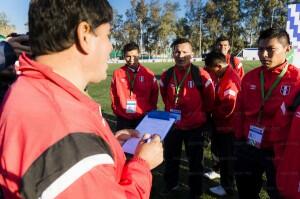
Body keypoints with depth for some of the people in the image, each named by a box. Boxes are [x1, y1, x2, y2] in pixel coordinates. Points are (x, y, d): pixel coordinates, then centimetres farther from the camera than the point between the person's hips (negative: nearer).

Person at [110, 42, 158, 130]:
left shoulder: (148, 74, -3)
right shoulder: (117, 73, -2)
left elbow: (154, 94, 6)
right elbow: (113, 94, 9)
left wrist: (150, 112, 5)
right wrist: (116, 110, 7)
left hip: (143, 117, 0)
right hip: (123, 118, 1)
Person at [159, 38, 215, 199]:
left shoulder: (201, 75, -16)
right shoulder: (166, 76, -6)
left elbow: (209, 100, -1)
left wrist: (200, 115, 9)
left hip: (194, 126, -3)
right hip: (172, 124, 4)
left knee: (195, 160, 12)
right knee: (170, 156, 20)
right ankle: (171, 184, 43)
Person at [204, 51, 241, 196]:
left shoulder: (230, 80, -26)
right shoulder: (221, 76, 5)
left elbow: (228, 108, -28)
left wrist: (212, 112, -13)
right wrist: (213, 111, 0)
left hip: (227, 126, -9)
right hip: (220, 123, 9)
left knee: (227, 156, 6)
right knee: (220, 150, 24)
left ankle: (227, 186, 23)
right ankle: (221, 171, 45)